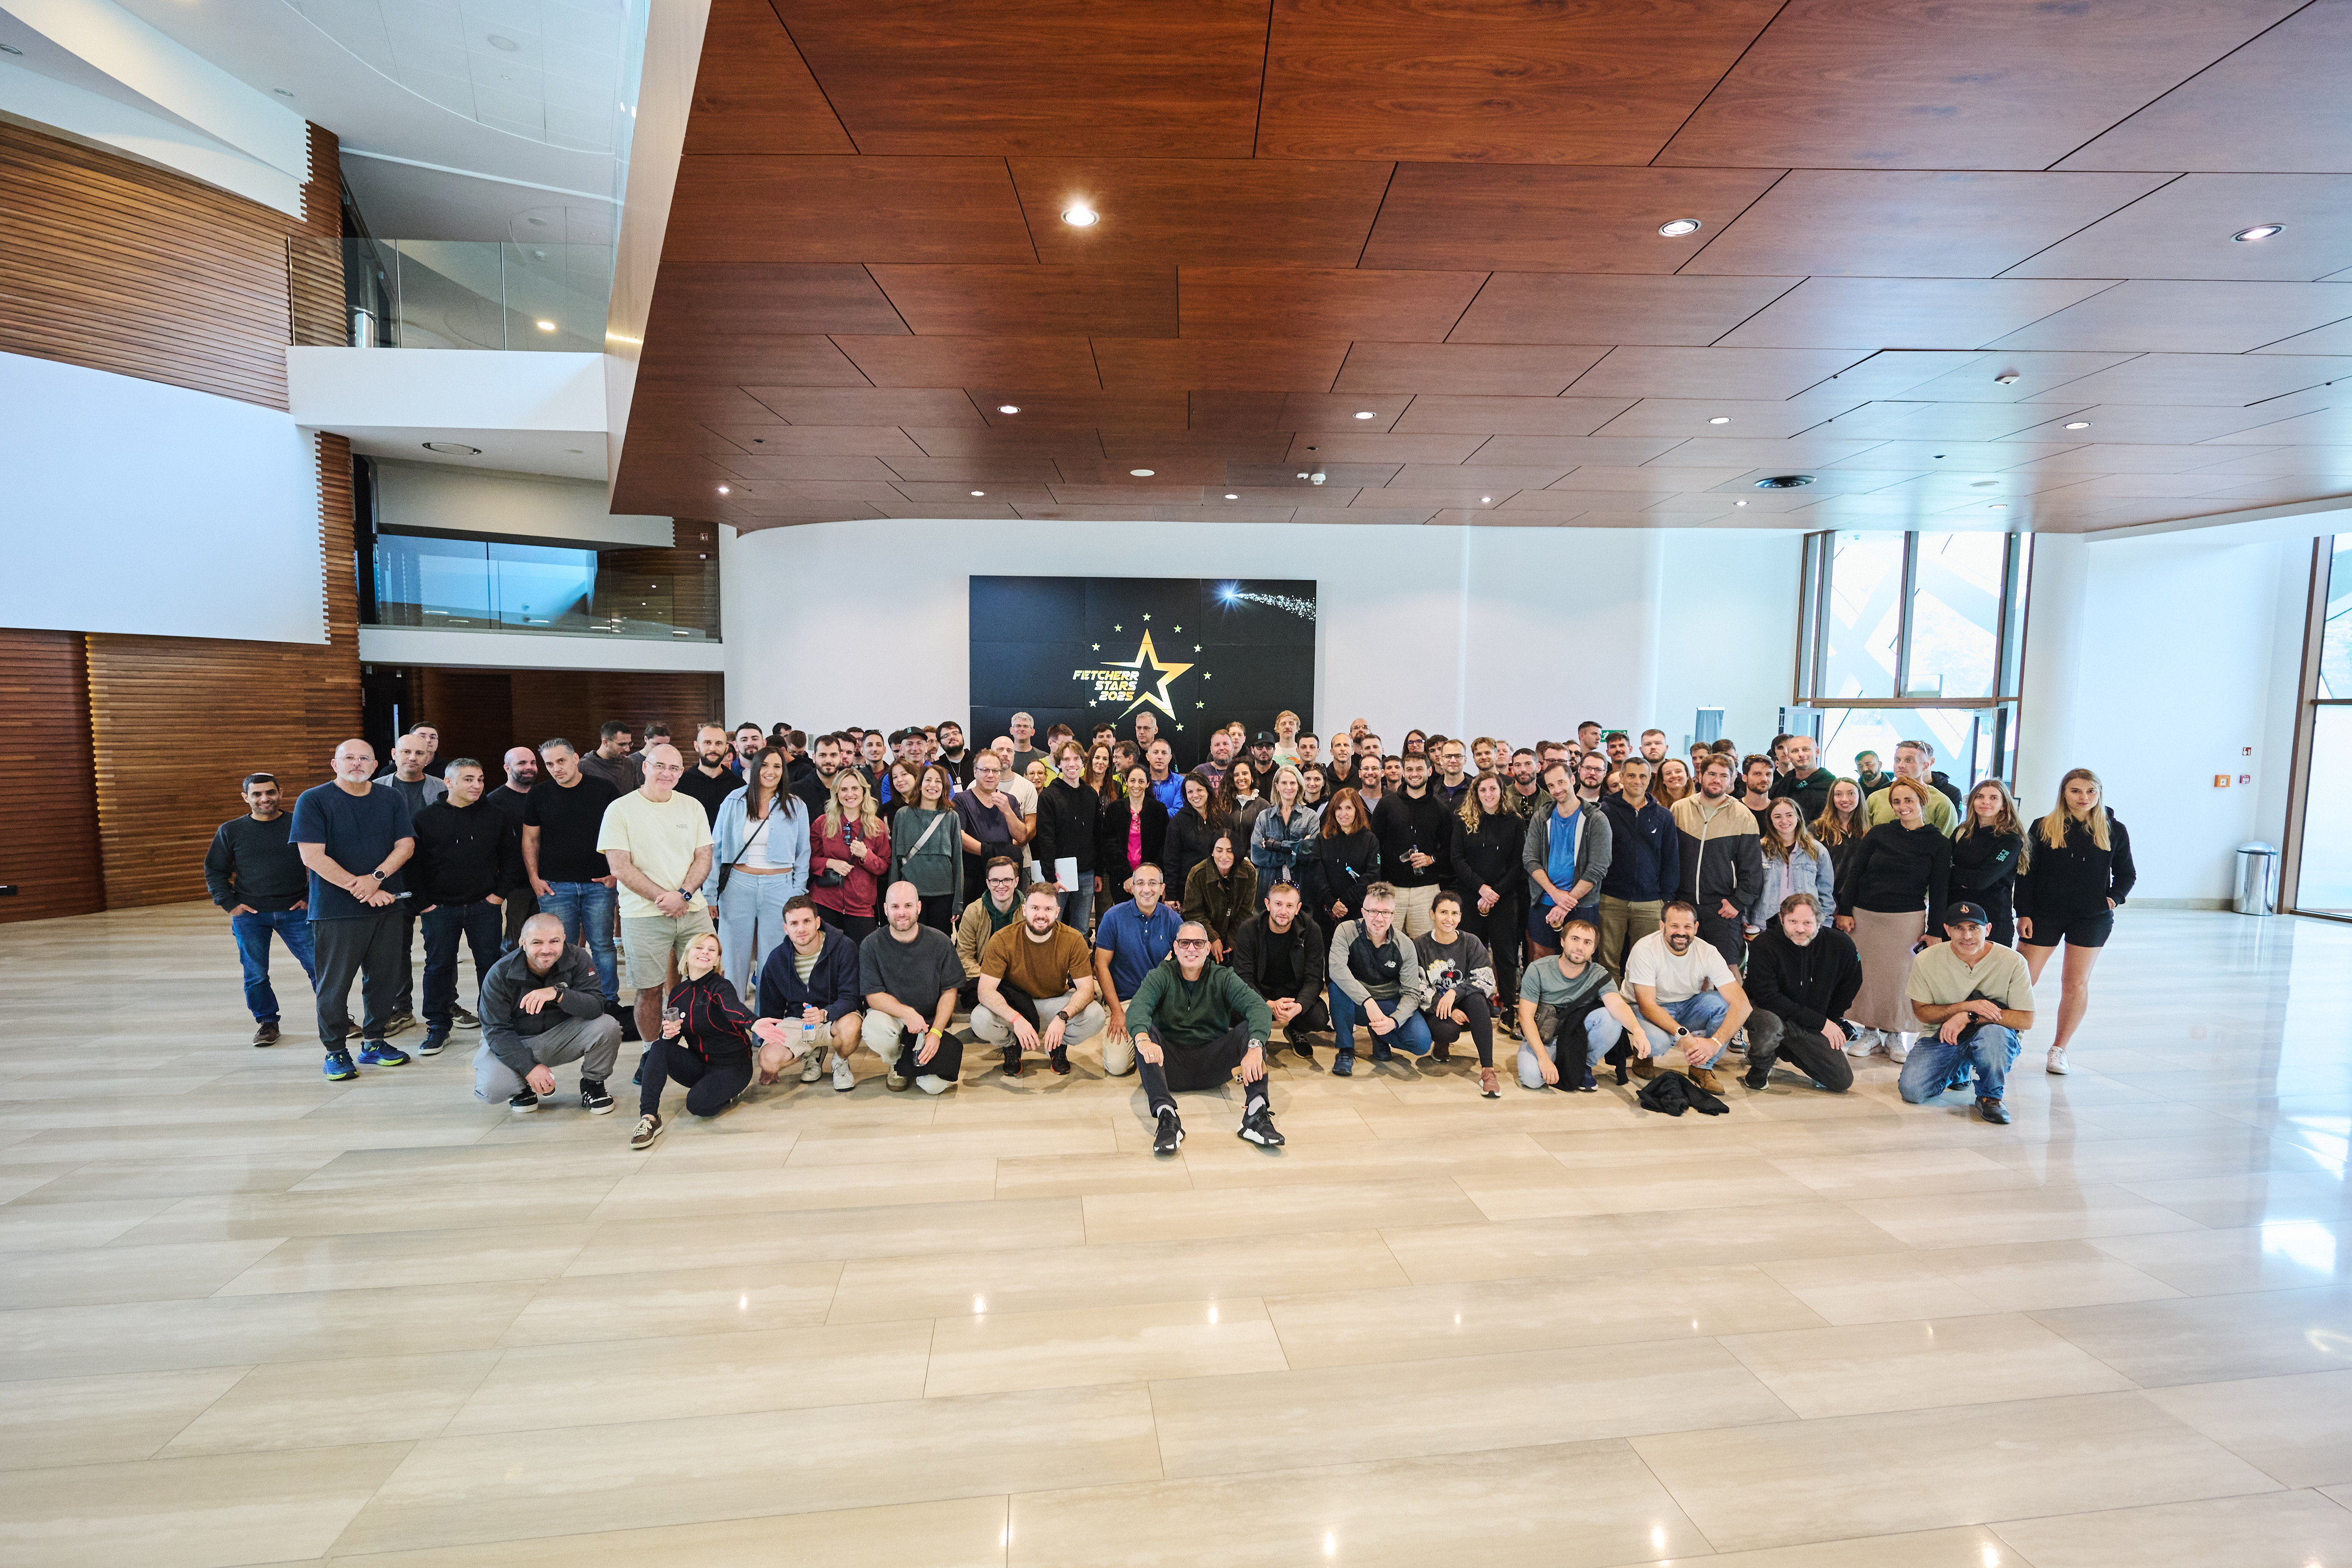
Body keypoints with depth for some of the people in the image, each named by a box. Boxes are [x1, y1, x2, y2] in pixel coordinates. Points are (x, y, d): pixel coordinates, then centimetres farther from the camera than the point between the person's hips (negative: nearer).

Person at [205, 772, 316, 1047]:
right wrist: (230, 904, 1)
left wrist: (311, 899, 0)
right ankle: (266, 1022, 21)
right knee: (255, 974, 4)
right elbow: (214, 870, 12)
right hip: (249, 915, 1)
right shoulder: (230, 831, 5)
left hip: (295, 911, -1)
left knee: (319, 964, -4)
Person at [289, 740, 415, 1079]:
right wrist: (358, 888, -15)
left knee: (385, 978, 9)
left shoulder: (391, 798, 8)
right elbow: (312, 857, -11)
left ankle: (374, 1042, 23)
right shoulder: (313, 800, -4)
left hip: (387, 905, 4)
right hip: (335, 909, -4)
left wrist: (376, 878, -14)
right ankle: (335, 1051, 16)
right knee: (334, 983, 2)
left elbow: (406, 845, 3)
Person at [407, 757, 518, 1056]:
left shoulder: (493, 815, 2)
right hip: (440, 909, -1)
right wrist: (422, 903, -5)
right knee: (439, 965, 7)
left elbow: (512, 855, 8)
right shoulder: (426, 818, -3)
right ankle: (438, 1026, 19)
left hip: (484, 906, 1)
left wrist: (500, 892, 1)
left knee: (490, 963, 7)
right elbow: (412, 863, -1)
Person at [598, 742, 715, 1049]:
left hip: (693, 911, 3)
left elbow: (704, 858, 6)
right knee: (650, 990, 5)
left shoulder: (692, 807, 8)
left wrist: (683, 895, -11)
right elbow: (620, 867, -8)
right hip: (643, 915, -3)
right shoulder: (620, 809, -2)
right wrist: (663, 898, -13)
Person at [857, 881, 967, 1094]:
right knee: (875, 1028, -36)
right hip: (890, 1016, 0)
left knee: (935, 1085, -19)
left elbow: (949, 992, -3)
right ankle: (897, 1065, 0)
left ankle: (908, 1066, 19)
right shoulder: (871, 946, -9)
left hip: (931, 1023, 0)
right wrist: (907, 1013, -27)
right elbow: (873, 996, -11)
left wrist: (935, 1033, -16)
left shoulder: (940, 943, -7)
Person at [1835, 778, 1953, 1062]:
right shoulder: (1879, 833, 4)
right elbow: (1854, 873, 5)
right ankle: (1870, 1033, 16)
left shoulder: (1938, 844, 2)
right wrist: (1845, 911, -1)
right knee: (1865, 974, 4)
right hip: (1864, 915, 1)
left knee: (1899, 975, 1)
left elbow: (1938, 890, 3)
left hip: (1907, 920, -1)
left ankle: (1895, 1036, 18)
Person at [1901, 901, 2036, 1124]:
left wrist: (1969, 1017, -24)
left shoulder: (2013, 962, -10)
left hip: (1998, 1036, -1)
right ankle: (1959, 1071, 18)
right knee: (1912, 1091, -19)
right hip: (1941, 1037, 2)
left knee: (1993, 1033, -39)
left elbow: (2026, 1020, -12)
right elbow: (1922, 1012, -3)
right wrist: (1966, 1006, -20)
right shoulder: (1927, 960, -8)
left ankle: (1990, 1096, -9)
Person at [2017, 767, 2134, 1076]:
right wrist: (2024, 913, -6)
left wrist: (2114, 898, -6)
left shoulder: (2114, 831, 2)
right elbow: (2026, 873, -1)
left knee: (2077, 984, 5)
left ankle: (2059, 1049, 18)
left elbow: (2127, 873, 12)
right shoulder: (2043, 827, -2)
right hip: (2045, 915, -1)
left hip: (2092, 919, 1)